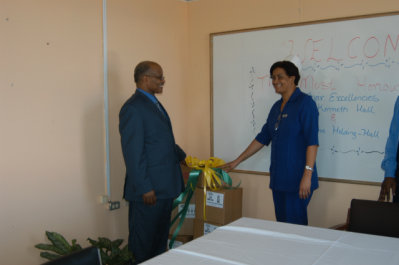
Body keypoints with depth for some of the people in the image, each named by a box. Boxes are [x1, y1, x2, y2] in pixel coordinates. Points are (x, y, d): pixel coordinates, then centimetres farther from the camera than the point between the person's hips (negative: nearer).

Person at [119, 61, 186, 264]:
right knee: (144, 241, 4)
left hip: (165, 186, 9)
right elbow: (133, 153, -19)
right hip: (148, 190, -9)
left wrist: (182, 157, 19)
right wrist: (144, 188, -20)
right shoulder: (132, 108, -16)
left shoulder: (154, 104, 15)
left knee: (161, 236, 19)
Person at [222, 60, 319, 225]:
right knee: (281, 223, 12)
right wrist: (237, 161, 17)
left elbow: (312, 141, -15)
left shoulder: (305, 103, -8)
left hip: (297, 180, -8)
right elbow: (263, 137, 18)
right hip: (278, 178, 8)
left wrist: (307, 174, -22)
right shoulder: (277, 107, 15)